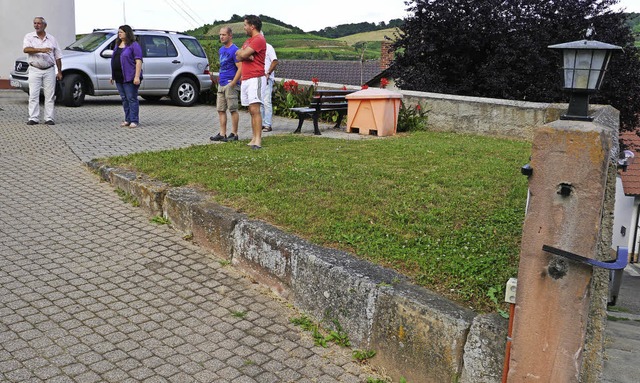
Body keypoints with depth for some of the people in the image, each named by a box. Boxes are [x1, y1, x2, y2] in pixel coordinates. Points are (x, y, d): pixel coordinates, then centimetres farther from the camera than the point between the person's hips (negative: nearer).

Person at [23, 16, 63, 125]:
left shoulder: (51, 39, 10)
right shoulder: (29, 37, 5)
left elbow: (57, 56, 11)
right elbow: (26, 49, -13)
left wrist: (59, 72, 6)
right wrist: (40, 50, -25)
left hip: (49, 71, 1)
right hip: (35, 70, -1)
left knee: (49, 96, 0)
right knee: (33, 95, -3)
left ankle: (49, 118, 3)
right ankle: (33, 118, -1)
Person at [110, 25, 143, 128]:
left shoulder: (134, 45, -6)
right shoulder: (117, 45, 18)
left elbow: (138, 61, -13)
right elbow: (114, 61, 22)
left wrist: (137, 77, -21)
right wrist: (113, 76, 18)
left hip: (129, 77, -8)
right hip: (119, 78, 8)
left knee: (132, 99, -6)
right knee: (124, 99, 9)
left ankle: (134, 121, -4)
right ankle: (127, 120, 15)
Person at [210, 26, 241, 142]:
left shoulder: (234, 50, -10)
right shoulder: (221, 50, 15)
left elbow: (240, 68, -16)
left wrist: (233, 83, -20)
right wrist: (220, 78, 16)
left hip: (230, 84, -9)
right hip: (221, 84, 9)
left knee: (233, 109, -2)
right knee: (221, 110, 8)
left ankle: (234, 134, 4)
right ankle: (222, 134, 14)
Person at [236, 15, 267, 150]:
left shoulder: (259, 39, -9)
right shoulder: (248, 40, 24)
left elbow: (243, 54, -17)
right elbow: (238, 57, 13)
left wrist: (241, 52, 6)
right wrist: (246, 55, -7)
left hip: (255, 79, -9)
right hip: (245, 79, 10)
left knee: (255, 109, -16)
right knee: (251, 111, 8)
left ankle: (258, 140, -20)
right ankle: (253, 138, 11)